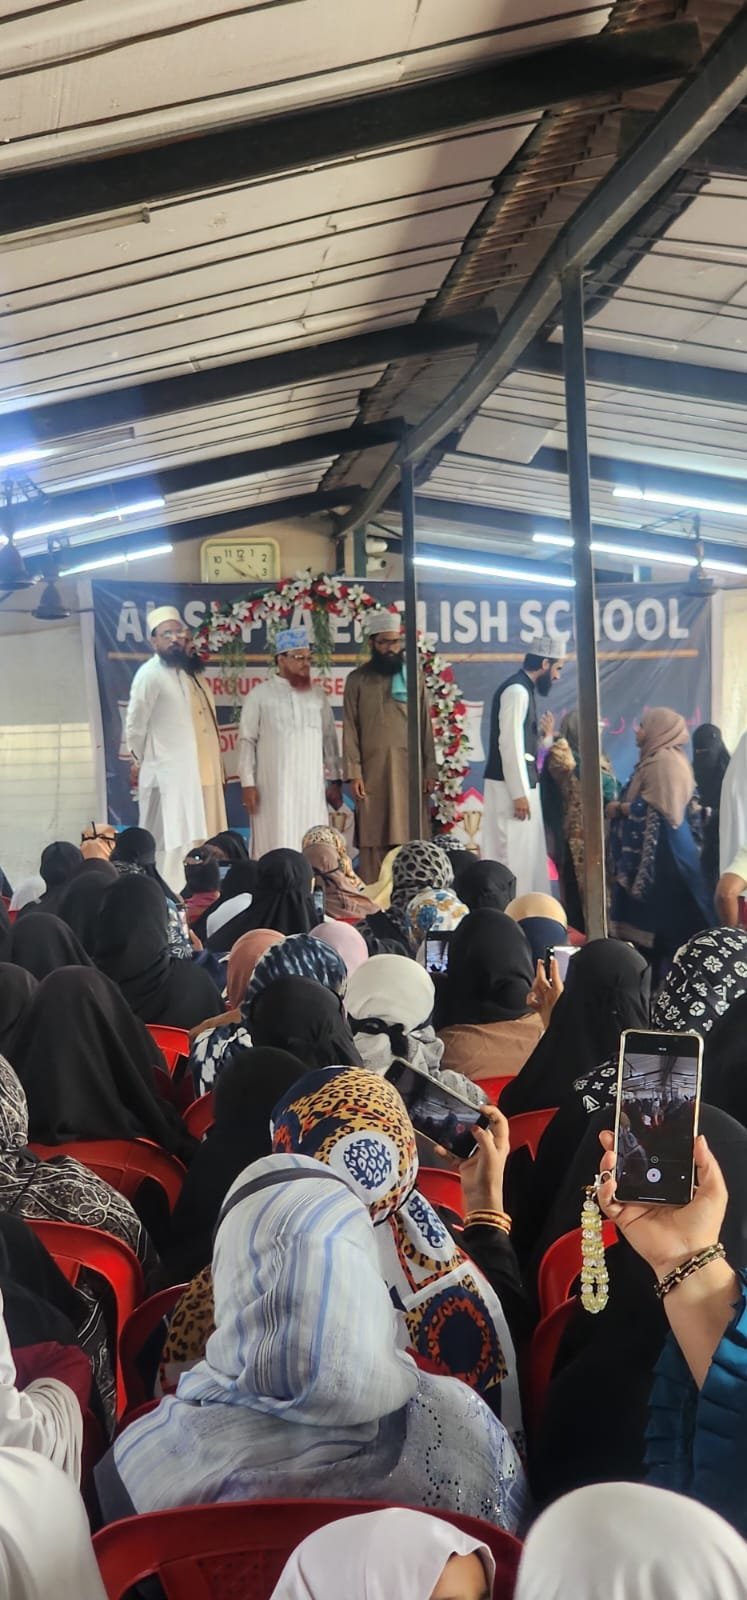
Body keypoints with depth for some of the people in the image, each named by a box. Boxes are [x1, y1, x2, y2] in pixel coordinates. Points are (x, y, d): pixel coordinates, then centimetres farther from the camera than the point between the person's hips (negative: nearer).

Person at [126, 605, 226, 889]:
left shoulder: (191, 672, 14)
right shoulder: (150, 674, -10)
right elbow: (134, 728, -8)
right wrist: (141, 762, 3)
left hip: (202, 775, 8)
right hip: (169, 778, -8)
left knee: (199, 849, 13)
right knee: (173, 849, -7)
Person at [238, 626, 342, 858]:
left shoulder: (317, 694, 11)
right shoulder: (260, 695, 2)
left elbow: (329, 739, 13)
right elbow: (247, 741, 0)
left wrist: (334, 780, 9)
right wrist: (247, 783, -6)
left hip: (312, 786, 3)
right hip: (273, 786, -3)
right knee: (277, 847, -3)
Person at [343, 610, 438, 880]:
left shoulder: (414, 678, 12)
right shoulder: (357, 680, 6)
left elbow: (426, 726, 11)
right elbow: (350, 729, 2)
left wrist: (430, 770, 5)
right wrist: (353, 773, -6)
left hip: (410, 768, 2)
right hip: (373, 770, -1)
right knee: (374, 841, -3)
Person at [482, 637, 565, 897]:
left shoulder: (524, 690, 16)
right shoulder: (517, 690, -14)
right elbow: (509, 745, -20)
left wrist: (543, 733, 4)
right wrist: (519, 794, -20)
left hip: (521, 785, 10)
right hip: (510, 788, -10)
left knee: (528, 854, 12)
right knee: (512, 855, -7)